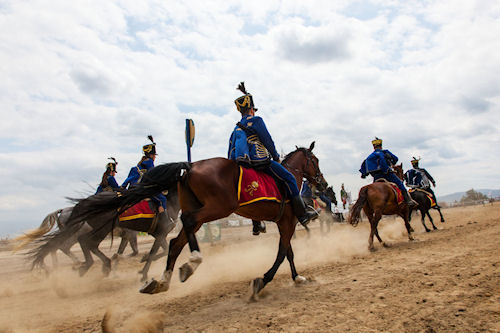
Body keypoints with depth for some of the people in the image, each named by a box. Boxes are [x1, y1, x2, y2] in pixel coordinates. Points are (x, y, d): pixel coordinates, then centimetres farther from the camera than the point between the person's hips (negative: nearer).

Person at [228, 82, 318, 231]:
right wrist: (276, 156, 7)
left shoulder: (236, 129, 22)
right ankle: (302, 214, -2)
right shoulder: (256, 121, -1)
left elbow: (230, 153, 20)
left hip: (244, 163, 8)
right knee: (290, 179, -1)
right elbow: (267, 141, -4)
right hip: (261, 160, -8)